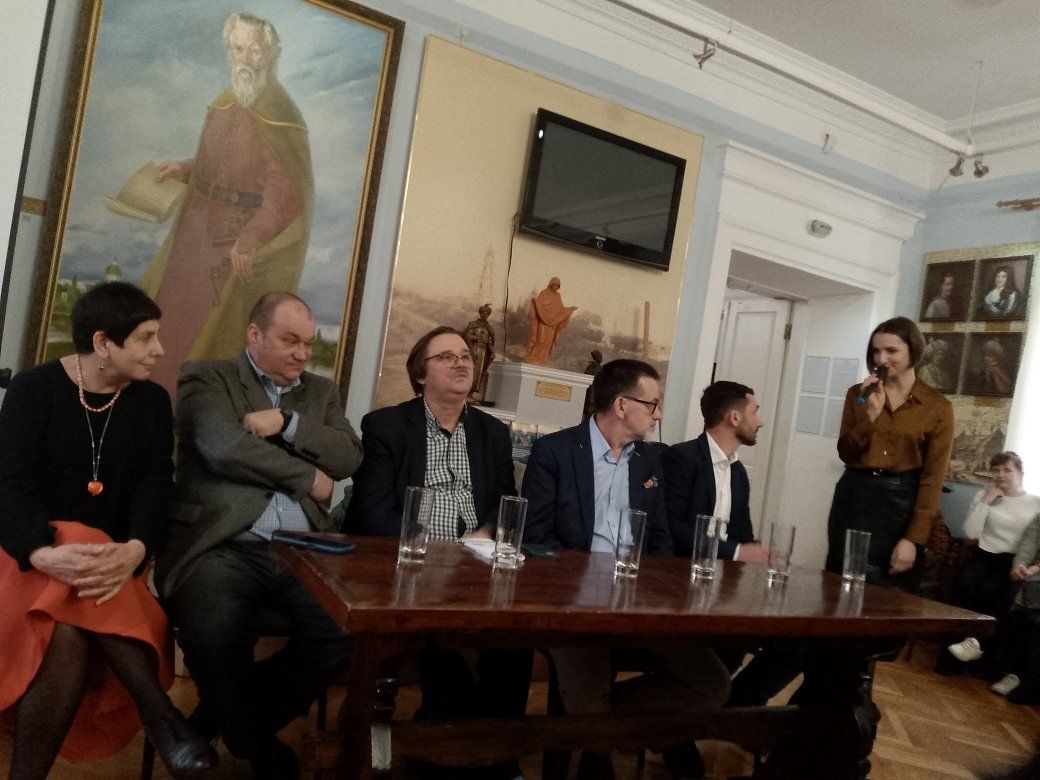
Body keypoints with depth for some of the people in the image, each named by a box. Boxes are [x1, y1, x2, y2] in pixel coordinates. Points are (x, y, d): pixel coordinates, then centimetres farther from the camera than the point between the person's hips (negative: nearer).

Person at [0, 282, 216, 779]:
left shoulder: (152, 402, 5)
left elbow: (155, 486, -6)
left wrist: (134, 550, -29)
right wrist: (45, 553, -36)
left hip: (112, 558, 2)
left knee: (70, 633, -32)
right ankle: (157, 710, -33)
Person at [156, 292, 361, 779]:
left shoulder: (321, 392, 23)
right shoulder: (207, 378, 9)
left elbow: (349, 457, 7)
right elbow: (226, 449, -10)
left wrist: (286, 422, -5)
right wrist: (309, 479, -3)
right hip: (223, 549, -4)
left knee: (353, 630, -21)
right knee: (214, 635, -32)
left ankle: (230, 717, 7)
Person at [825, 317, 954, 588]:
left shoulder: (938, 406, -3)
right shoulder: (858, 393, 5)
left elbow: (932, 478, -6)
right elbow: (846, 454, -1)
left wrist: (914, 538, -12)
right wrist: (871, 413, -15)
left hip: (901, 504, -2)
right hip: (854, 498, 2)